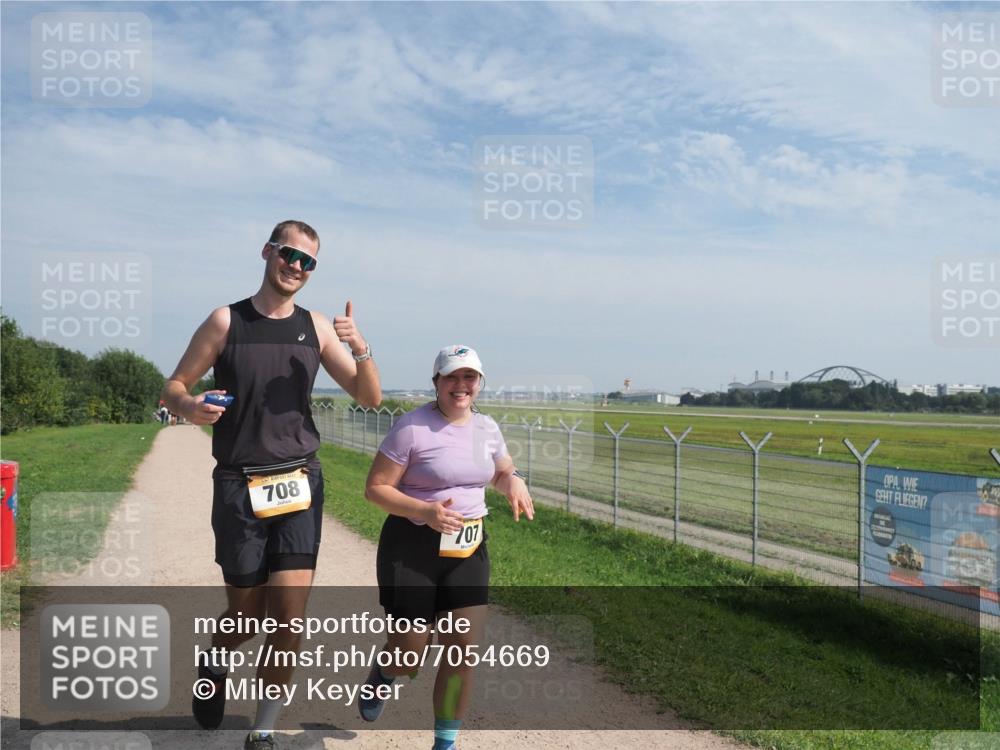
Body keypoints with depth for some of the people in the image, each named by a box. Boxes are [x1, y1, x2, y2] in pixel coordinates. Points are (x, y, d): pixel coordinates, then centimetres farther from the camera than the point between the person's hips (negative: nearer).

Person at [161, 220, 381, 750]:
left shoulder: (317, 327, 5)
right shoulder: (227, 321, -2)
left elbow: (369, 398, 6)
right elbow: (173, 387, 3)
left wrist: (361, 350, -14)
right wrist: (189, 406, -20)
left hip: (300, 485, 2)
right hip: (238, 487, -2)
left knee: (289, 618, -4)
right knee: (247, 613, 10)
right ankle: (214, 666, 45)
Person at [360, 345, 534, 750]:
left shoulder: (487, 427, 5)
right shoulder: (412, 427, -14)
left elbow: (502, 473, 22)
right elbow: (375, 488, -12)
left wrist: (514, 482, -3)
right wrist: (426, 511, -26)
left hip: (468, 549, 5)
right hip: (411, 548, -4)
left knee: (464, 645, -1)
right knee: (411, 649, 4)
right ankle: (382, 675, 43)